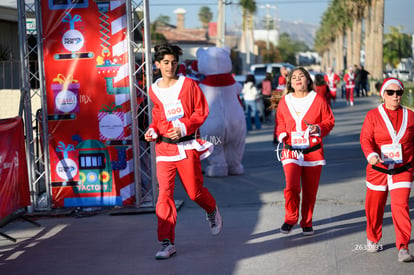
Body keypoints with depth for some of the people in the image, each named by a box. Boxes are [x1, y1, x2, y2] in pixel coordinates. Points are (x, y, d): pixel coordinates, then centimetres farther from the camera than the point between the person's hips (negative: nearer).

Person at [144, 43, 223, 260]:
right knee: (164, 193, -9)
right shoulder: (153, 90, 9)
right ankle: (167, 243, -7)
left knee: (195, 192, 5)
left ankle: (212, 211, 41)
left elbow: (202, 111, -1)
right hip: (164, 147, 2)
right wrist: (152, 130, 3)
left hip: (187, 146, -2)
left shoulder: (189, 85, -1)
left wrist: (184, 128, -14)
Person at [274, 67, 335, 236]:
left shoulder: (318, 100, 1)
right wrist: (282, 135, -1)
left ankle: (307, 223, 21)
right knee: (291, 186, -15)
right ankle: (290, 219, 6)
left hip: (313, 151, 0)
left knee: (310, 190, 4)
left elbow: (329, 121, 5)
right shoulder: (284, 101, 7)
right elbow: (280, 123, 19)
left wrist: (319, 129, -14)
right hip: (291, 151, 0)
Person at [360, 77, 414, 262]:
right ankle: (373, 240, 34)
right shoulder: (373, 115, 0)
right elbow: (366, 138, -11)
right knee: (374, 207, 10)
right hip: (378, 169, 0)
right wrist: (371, 155, -30)